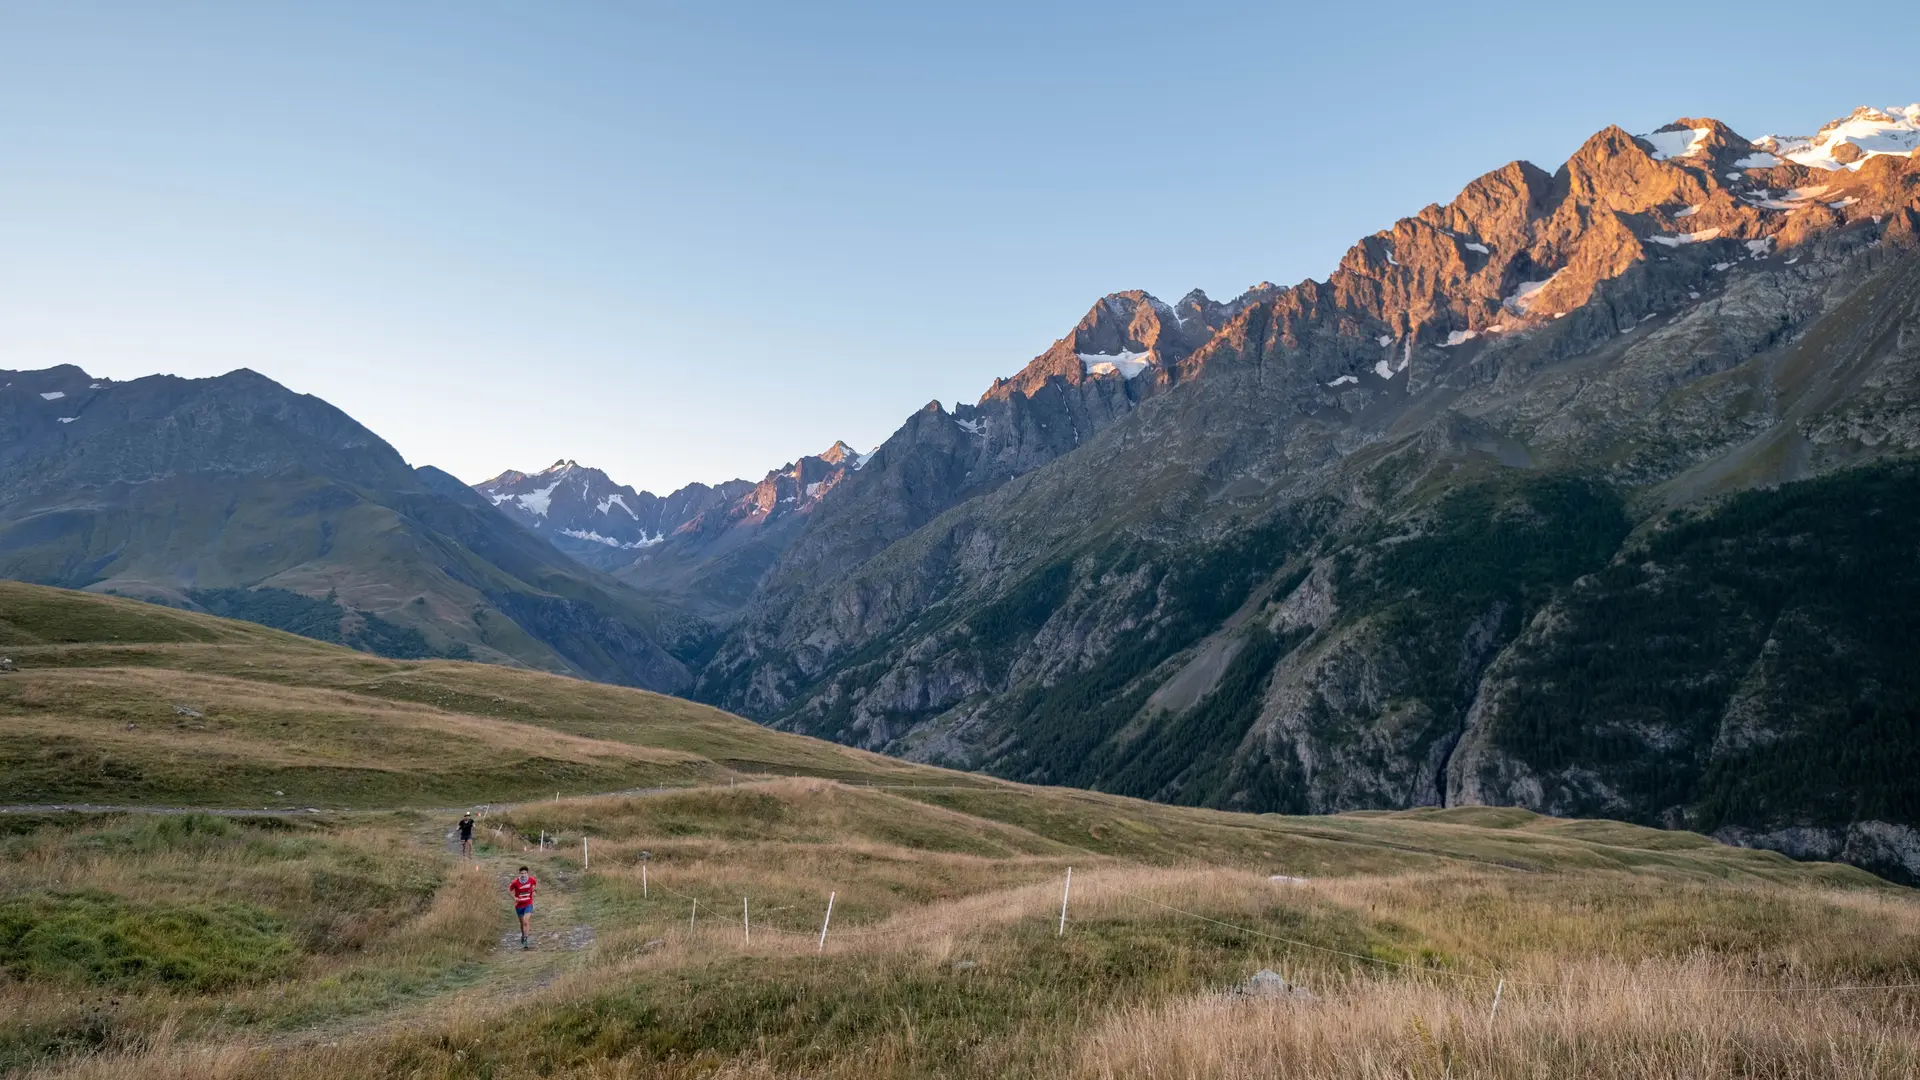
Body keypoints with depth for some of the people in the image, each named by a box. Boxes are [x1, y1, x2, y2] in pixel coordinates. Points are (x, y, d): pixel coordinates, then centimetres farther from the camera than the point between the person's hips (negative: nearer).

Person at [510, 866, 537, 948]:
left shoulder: (531, 880, -14)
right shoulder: (515, 882, -18)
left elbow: (536, 882, 11)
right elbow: (509, 890, -2)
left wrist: (534, 891, 1)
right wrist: (514, 898, -13)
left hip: (528, 904, -1)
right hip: (519, 905, 1)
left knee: (525, 922, -17)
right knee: (522, 923, 17)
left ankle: (525, 941, -16)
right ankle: (522, 935, 47)